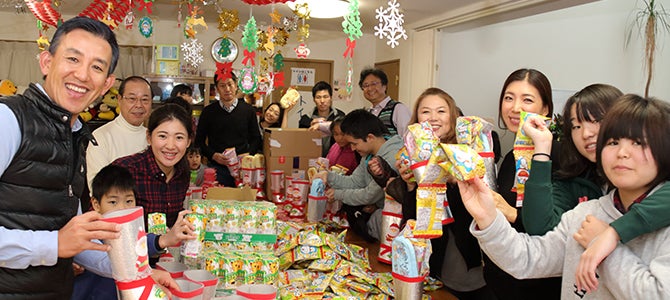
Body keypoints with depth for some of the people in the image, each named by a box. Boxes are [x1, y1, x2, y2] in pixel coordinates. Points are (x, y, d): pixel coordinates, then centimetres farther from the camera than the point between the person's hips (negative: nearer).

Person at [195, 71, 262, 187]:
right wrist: (213, 155, -9)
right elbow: (199, 141, 8)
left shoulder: (248, 110, 7)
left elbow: (256, 138, 10)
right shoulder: (208, 111, 5)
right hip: (217, 168, 0)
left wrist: (248, 155, -8)